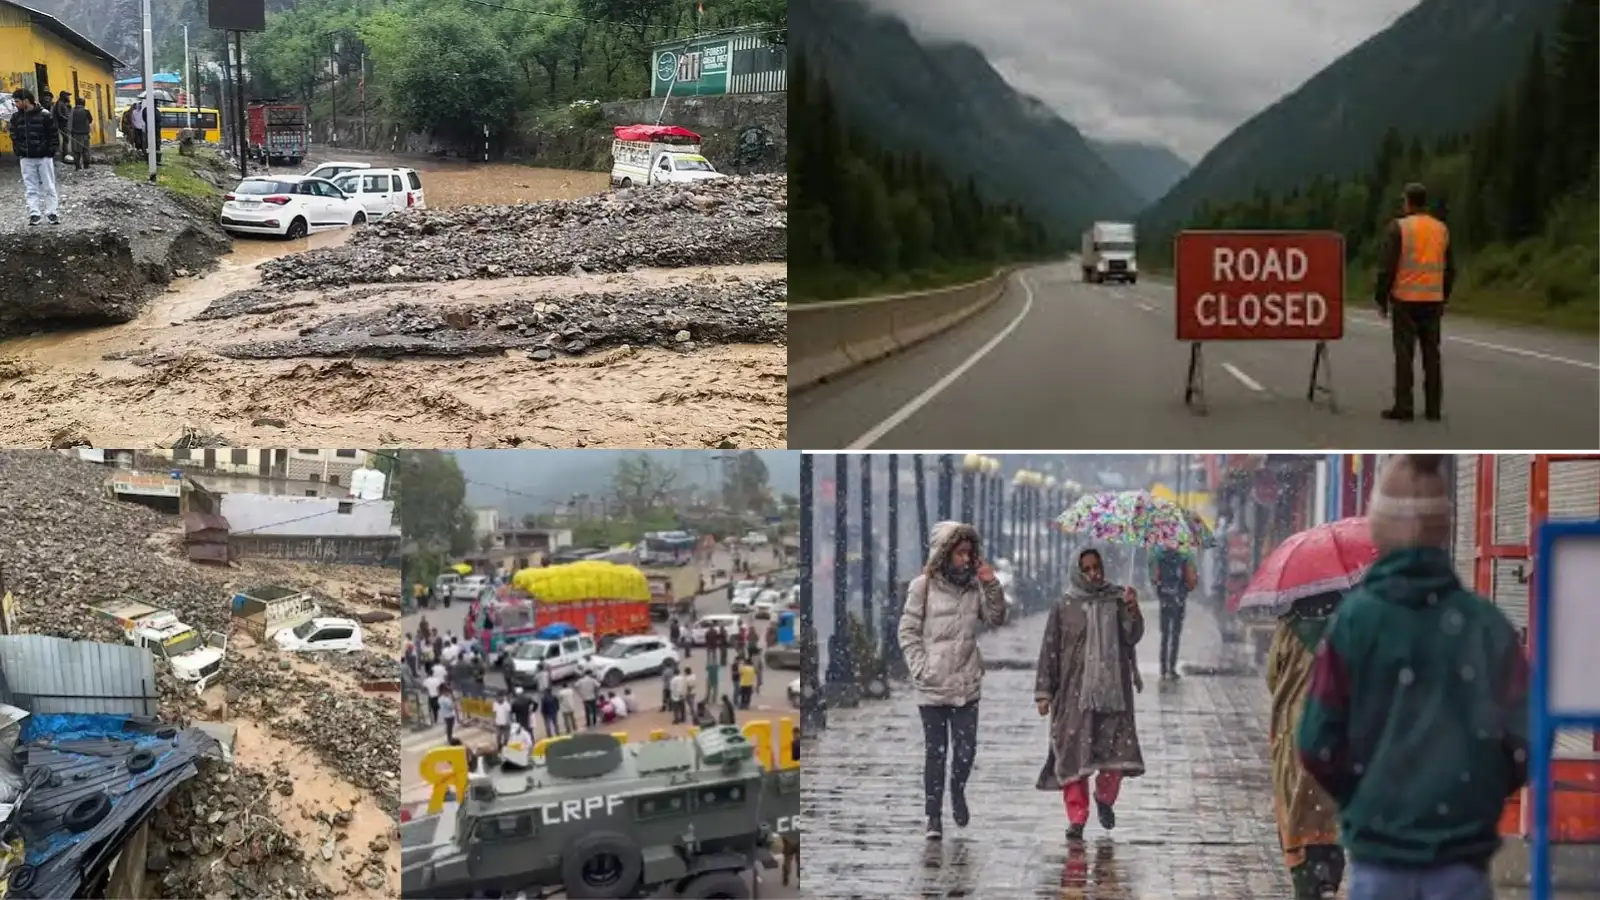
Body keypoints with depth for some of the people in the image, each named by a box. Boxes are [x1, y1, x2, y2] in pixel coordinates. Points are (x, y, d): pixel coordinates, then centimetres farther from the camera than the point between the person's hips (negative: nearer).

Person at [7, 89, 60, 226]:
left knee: (48, 187, 3)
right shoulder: (16, 117, 3)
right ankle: (34, 214, 5)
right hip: (26, 158, 3)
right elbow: (14, 136, 11)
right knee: (31, 188, 2)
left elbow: (54, 135, -3)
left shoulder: (45, 115, -9)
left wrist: (50, 152, -7)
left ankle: (51, 213, 10)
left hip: (44, 157, -3)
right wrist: (19, 152, 1)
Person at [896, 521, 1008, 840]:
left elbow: (996, 619, 2)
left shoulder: (974, 585, 3)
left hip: (967, 684, 3)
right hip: (933, 686, -3)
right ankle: (934, 815, 14)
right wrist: (920, 668, -12)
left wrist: (992, 586, -11)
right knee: (935, 751, 4)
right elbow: (908, 631, -5)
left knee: (967, 748, 6)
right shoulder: (923, 585, -8)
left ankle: (958, 790, 35)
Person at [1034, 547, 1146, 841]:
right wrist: (1044, 691, 3)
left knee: (1116, 751, -2)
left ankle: (1105, 799, 27)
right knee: (1074, 755, -4)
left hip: (1113, 689, 1)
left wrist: (1132, 611, -20)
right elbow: (1049, 650, 6)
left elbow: (1132, 638, -1)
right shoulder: (1064, 607, 4)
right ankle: (1077, 818, 4)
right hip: (1074, 692, -1)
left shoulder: (1117, 600, 7)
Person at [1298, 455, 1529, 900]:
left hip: (1380, 849, -1)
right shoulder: (1488, 623, -3)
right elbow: (1524, 742, -3)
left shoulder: (1355, 619, -8)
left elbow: (1317, 743, -6)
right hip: (1463, 855, 1)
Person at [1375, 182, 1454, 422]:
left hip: (1405, 299, -4)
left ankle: (1403, 407, -3)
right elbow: (1450, 269, 14)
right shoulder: (1441, 229, 10)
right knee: (1431, 353, 7)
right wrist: (1443, 299, 22)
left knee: (1404, 353, -2)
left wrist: (1381, 299, -2)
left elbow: (1387, 267, -9)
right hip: (1433, 300, 4)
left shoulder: (1399, 227, -6)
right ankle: (1433, 408, 8)